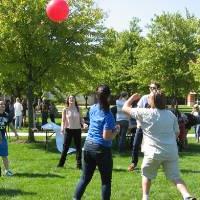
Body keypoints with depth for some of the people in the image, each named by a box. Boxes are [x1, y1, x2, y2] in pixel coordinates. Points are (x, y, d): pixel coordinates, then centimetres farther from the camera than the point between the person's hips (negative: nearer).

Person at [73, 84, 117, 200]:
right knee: (106, 181, 8)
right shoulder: (108, 115, -18)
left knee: (85, 178, 15)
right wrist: (116, 130, -4)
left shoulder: (93, 109, 3)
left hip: (88, 145, 7)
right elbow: (106, 137, -20)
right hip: (102, 149, -6)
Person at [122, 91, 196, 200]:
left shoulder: (145, 113, -7)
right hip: (171, 151, 3)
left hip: (154, 152, -3)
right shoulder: (171, 114, 5)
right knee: (175, 177, 8)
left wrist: (133, 97, 21)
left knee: (147, 175, 19)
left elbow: (125, 107, 4)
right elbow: (177, 133, 13)